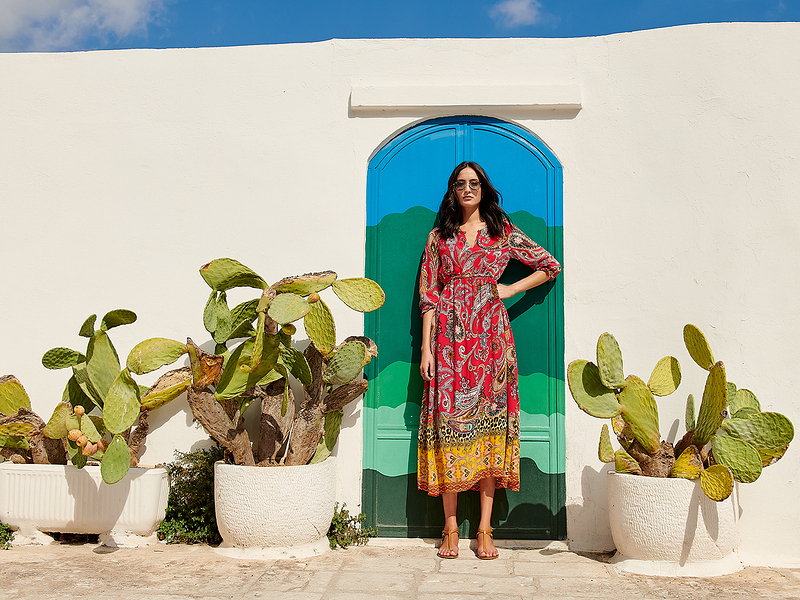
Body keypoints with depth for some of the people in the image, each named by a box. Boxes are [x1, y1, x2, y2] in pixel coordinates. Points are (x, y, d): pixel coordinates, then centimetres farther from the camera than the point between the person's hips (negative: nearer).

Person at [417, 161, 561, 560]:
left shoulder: (503, 232, 12)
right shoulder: (439, 237, 12)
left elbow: (550, 266, 16)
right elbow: (429, 296, 7)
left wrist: (510, 289, 6)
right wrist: (426, 347, -2)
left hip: (490, 336, 0)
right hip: (450, 337, 0)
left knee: (489, 420, -3)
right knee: (450, 422, -4)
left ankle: (484, 530, 4)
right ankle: (450, 529, 4)